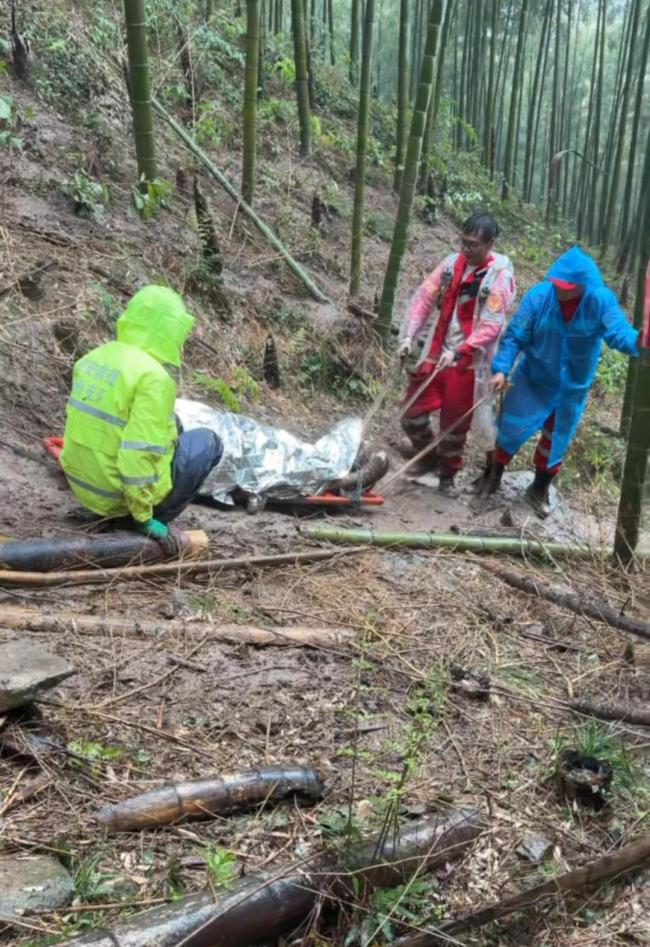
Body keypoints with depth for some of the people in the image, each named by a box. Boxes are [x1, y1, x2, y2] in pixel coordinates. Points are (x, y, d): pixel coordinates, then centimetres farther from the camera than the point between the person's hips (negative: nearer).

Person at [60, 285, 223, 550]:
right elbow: (138, 452, -28)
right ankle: (154, 518, 3)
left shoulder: (94, 357, 2)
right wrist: (143, 517, -18)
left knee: (169, 426, 26)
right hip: (124, 491, -7)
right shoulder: (153, 377, -23)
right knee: (207, 442, 11)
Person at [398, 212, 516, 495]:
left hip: (466, 363, -4)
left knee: (454, 425, 8)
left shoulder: (500, 275, -11)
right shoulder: (452, 262, 3)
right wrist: (409, 336, -9)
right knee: (412, 414, 7)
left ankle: (447, 476, 31)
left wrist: (458, 352, -25)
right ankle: (428, 459, 34)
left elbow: (491, 326, -16)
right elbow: (424, 298, 3)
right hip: (431, 354, 4)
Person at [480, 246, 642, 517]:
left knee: (556, 441, 16)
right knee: (511, 429, 6)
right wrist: (501, 368, -27)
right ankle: (494, 474, 35)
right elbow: (514, 336, -16)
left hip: (573, 387, 1)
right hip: (533, 380, -1)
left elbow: (619, 332, -30)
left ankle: (539, 489, 39)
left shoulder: (602, 301, -21)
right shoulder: (538, 295, -22)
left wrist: (638, 341, -53)